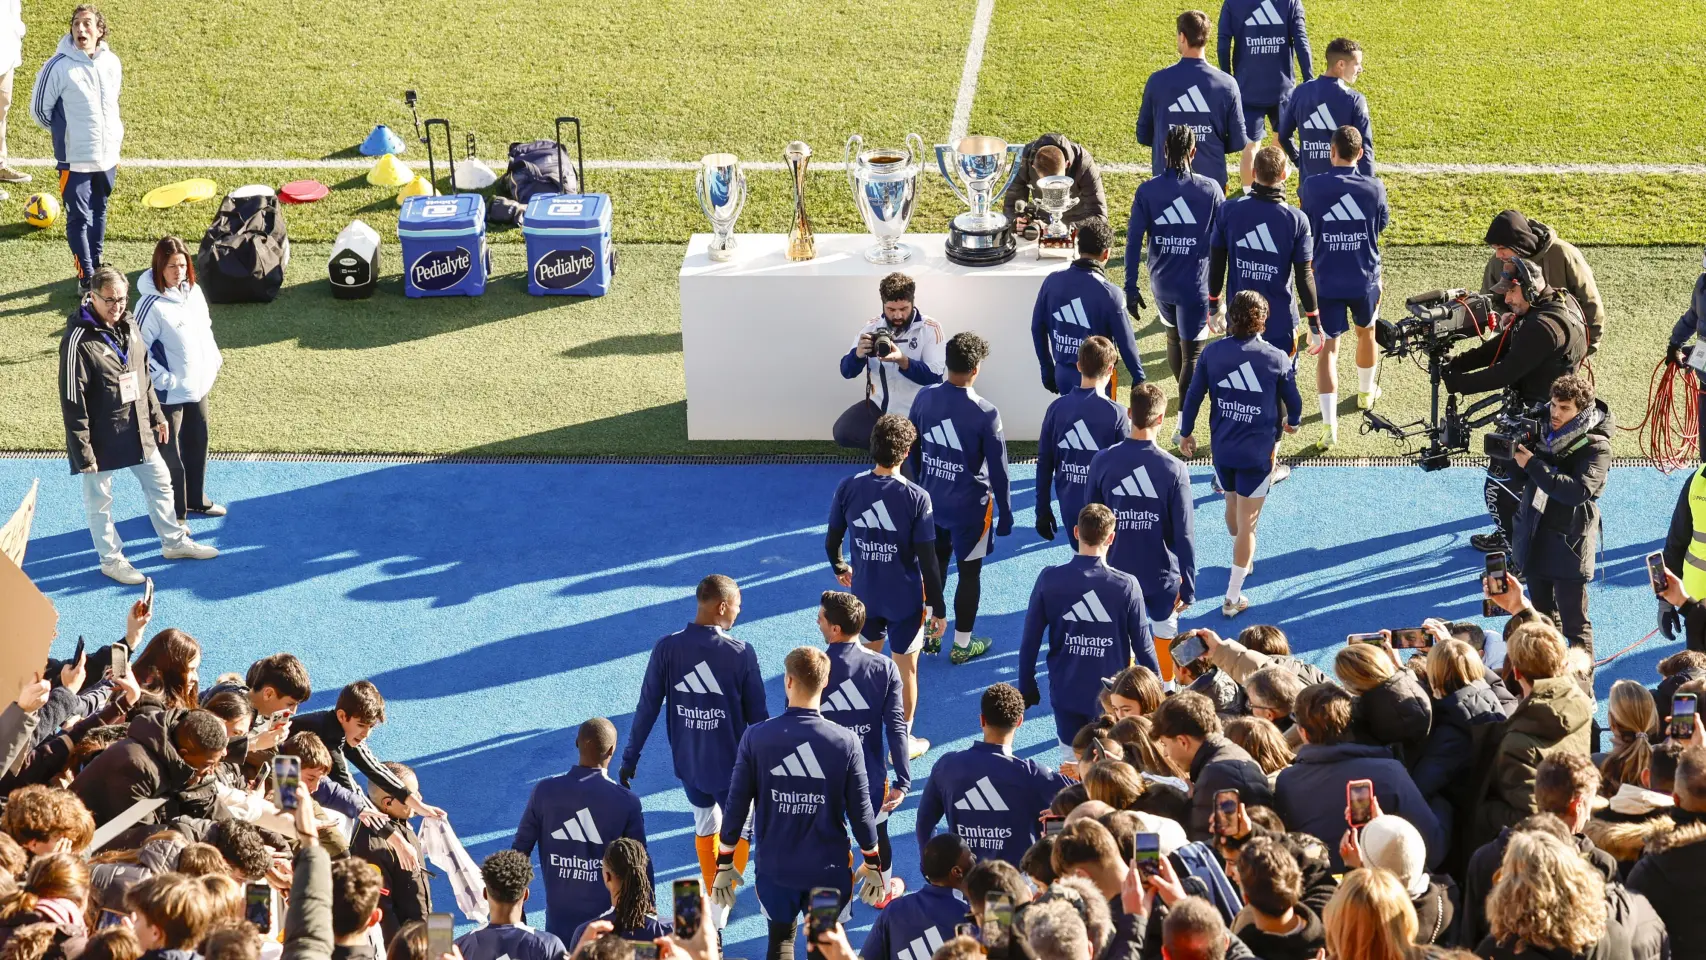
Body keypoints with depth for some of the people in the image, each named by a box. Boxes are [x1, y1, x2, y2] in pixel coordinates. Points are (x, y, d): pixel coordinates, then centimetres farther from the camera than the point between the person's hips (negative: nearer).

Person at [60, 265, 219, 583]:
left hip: (137, 429, 7)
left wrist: (156, 415, 17)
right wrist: (82, 451, -20)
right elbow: (73, 402, -21)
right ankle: (112, 559, 28)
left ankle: (174, 542, 39)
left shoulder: (128, 324, 0)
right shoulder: (79, 341, -23)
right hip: (101, 437, -7)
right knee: (99, 501, 10)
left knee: (159, 483, 20)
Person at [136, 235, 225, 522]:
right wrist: (163, 378, -21)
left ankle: (195, 499, 41)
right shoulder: (152, 305, -22)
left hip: (198, 385, 8)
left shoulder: (194, 292, 2)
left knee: (197, 444, 22)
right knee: (169, 454, 4)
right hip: (169, 394, -8)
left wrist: (213, 360, 8)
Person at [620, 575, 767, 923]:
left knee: (704, 828, 25)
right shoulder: (741, 654, -17)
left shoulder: (667, 649, -11)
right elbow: (758, 716, -10)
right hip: (730, 765, -3)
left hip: (687, 763, 3)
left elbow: (647, 708, -6)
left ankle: (714, 901, 38)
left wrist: (630, 759, 3)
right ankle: (718, 915, 7)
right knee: (736, 835, 15)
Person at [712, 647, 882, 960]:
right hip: (829, 869, 0)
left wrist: (724, 864, 5)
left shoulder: (755, 738, -11)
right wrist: (873, 865, 9)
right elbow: (860, 811, -6)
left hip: (775, 867, 1)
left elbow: (736, 805, -6)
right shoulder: (845, 742, -11)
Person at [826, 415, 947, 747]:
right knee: (906, 669, 15)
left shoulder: (848, 488, -12)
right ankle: (903, 742, 28)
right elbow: (927, 560, -17)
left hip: (864, 595, 3)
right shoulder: (916, 497, -21)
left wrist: (840, 569, 22)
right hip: (905, 600, -3)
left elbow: (832, 542, -1)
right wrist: (939, 608, -6)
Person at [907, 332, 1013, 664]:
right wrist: (1005, 515, -3)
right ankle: (962, 645, 20)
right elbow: (998, 471, -16)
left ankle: (930, 635, 32)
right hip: (970, 507, -5)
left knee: (933, 566, 22)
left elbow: (913, 450, 4)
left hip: (932, 502, 5)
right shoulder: (985, 414, -23)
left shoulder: (924, 398, -8)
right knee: (969, 574, 11)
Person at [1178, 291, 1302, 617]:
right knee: (1247, 523, 5)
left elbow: (1193, 395, -2)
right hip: (1257, 452, -3)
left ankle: (1242, 561, 53)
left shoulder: (1213, 352, -8)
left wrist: (1185, 433, 14)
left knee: (1233, 506, 28)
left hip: (1222, 449, 3)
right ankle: (1232, 598, 7)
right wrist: (1292, 422, 24)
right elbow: (1293, 401, 0)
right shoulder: (1276, 358, -13)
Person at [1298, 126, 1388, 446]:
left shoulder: (1311, 188, -12)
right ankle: (1366, 393, 50)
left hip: (1325, 282, -2)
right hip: (1365, 281, 2)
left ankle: (1329, 425, -13)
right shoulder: (1374, 188, -8)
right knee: (1366, 333, 28)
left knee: (1327, 348, -2)